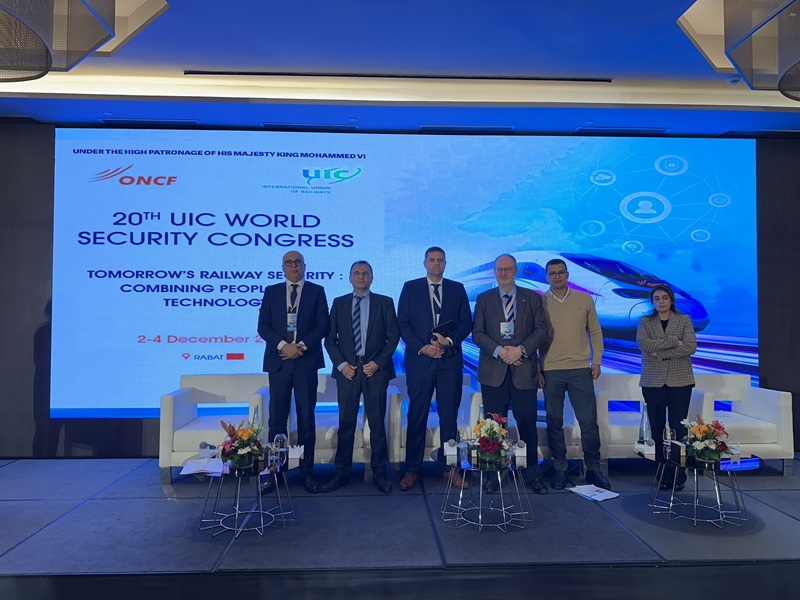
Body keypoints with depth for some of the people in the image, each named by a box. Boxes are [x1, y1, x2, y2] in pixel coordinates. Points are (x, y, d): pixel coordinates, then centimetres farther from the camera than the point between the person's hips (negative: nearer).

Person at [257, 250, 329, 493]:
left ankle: (307, 472, 10)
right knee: (277, 418, 4)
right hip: (279, 361, 1)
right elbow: (263, 326, 4)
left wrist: (302, 346, -12)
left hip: (306, 361, -1)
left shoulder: (317, 291, 8)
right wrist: (282, 345, -11)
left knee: (306, 418, 2)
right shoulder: (271, 291, 12)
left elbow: (323, 325, 0)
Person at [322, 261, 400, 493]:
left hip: (376, 369, -1)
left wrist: (379, 363, -7)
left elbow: (393, 337, 3)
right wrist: (341, 364, -5)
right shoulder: (339, 303, 10)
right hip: (347, 369, 1)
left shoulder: (385, 302, 6)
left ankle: (379, 474, 14)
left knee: (377, 424, 4)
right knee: (346, 423, 5)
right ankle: (342, 473, 14)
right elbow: (330, 339, 7)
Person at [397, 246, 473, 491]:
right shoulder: (410, 287, 7)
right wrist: (422, 348, -10)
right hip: (419, 360, -1)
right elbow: (403, 324, 1)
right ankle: (412, 470, 11)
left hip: (450, 361, 1)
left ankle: (450, 467, 16)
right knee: (417, 416, 3)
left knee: (449, 415, 5)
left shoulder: (457, 288, 11)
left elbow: (466, 322, 6)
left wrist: (449, 340, -11)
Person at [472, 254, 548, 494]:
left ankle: (531, 474, 15)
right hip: (493, 371, 0)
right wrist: (498, 351, -13)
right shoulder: (483, 299, 9)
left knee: (527, 423, 3)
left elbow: (541, 329, 2)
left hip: (524, 370, 0)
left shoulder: (532, 298, 10)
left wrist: (520, 349, -13)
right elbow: (477, 333, 2)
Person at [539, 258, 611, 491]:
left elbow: (595, 332, 10)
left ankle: (593, 469, 17)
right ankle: (560, 469, 17)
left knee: (589, 420, 3)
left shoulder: (585, 299, 6)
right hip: (551, 370, 0)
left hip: (581, 369, 1)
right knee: (554, 422, 6)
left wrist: (596, 361, 2)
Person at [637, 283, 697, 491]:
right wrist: (674, 342, -14)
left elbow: (691, 347, -8)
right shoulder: (645, 322, 8)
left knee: (678, 427, -5)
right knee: (657, 428, 2)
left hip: (680, 380, -1)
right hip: (653, 381, 1)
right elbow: (643, 344, -10)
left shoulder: (684, 320, 7)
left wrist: (660, 353, -12)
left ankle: (678, 475, 6)